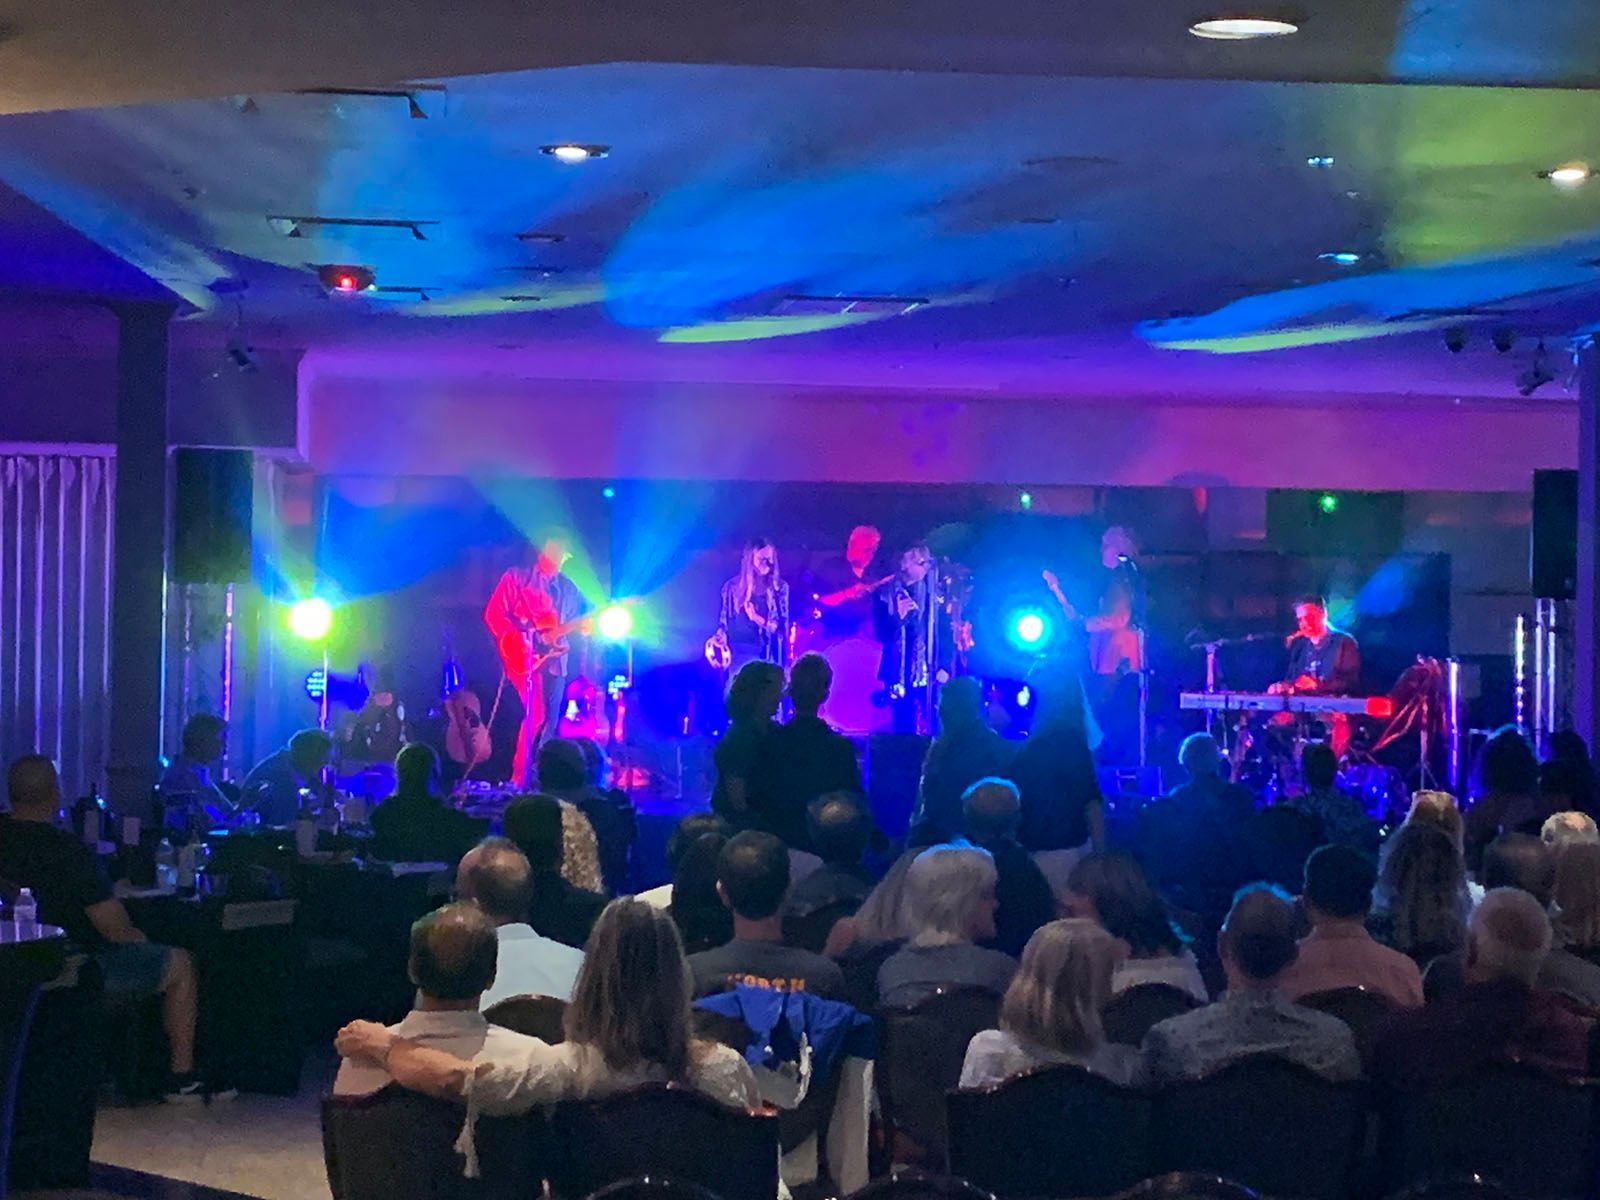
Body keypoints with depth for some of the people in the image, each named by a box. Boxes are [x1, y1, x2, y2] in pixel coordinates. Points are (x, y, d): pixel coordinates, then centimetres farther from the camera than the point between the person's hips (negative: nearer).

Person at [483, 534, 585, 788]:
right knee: (536, 713, -17)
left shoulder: (568, 588, 17)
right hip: (524, 655, -5)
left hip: (554, 657, 6)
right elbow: (494, 614, -4)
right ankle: (519, 775, -9)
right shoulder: (516, 577, 1)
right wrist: (516, 640, -16)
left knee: (551, 719, 2)